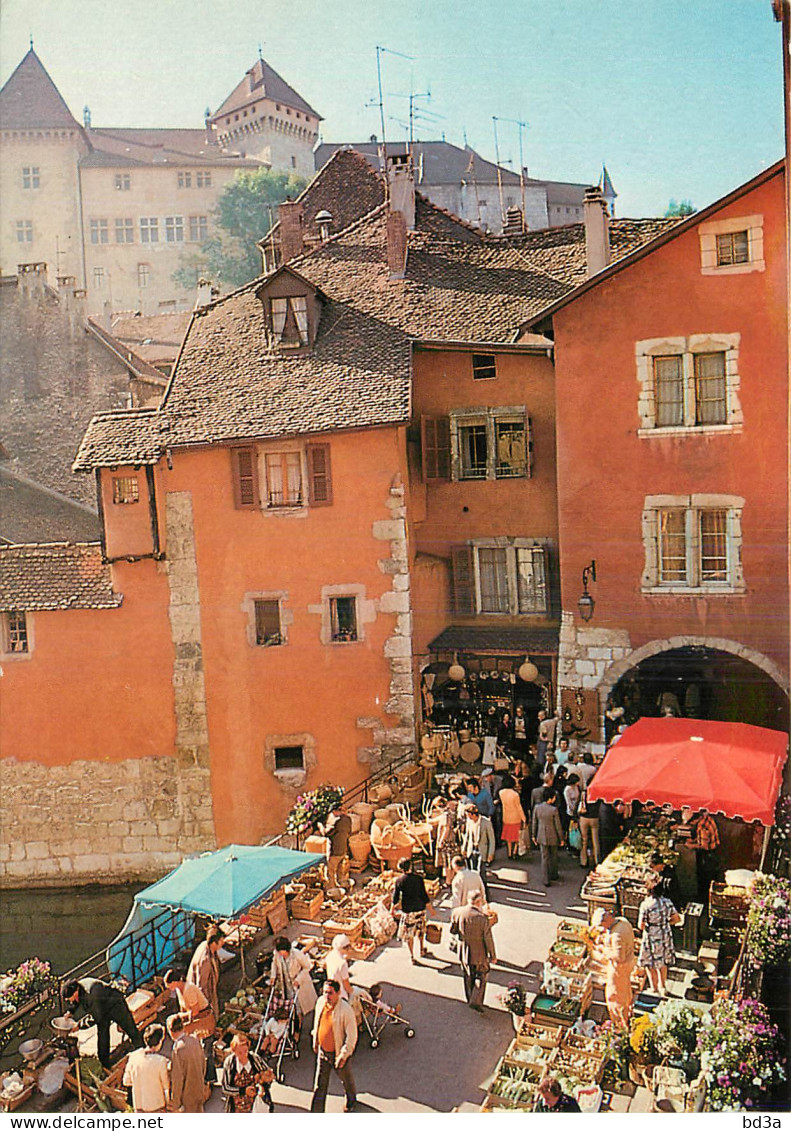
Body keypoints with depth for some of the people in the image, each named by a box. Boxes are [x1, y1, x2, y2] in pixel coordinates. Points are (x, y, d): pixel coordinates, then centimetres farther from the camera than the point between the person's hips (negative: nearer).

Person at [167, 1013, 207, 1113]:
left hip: (187, 1095, -6)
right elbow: (203, 1063, 7)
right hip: (199, 1089, 6)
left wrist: (175, 1102, -11)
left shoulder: (178, 1049, -27)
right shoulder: (194, 1039, -6)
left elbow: (177, 1078, -22)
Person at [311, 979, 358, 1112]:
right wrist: (315, 1041, 15)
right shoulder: (320, 1002, -11)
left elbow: (352, 1035, -23)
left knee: (346, 1079, 22)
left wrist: (343, 1055, -22)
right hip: (323, 1050, 4)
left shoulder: (346, 1010, -29)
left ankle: (351, 1101, 49)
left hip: (339, 1052, -4)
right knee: (320, 1084, 11)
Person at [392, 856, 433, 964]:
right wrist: (430, 909, 3)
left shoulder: (399, 881, -11)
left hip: (407, 910, -2)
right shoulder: (419, 879, -11)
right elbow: (424, 895, -8)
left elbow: (395, 896, -3)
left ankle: (412, 957, 14)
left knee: (408, 934, 11)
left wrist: (393, 908, 13)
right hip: (420, 908, 2)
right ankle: (422, 950, 38)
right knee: (420, 930, 26)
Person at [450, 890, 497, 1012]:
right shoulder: (483, 918, -25)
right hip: (479, 953, -4)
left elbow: (452, 930, 0)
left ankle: (470, 999, 38)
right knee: (481, 975, 19)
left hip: (463, 951, 4)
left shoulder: (457, 912, -14)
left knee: (468, 976, 24)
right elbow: (488, 939, -16)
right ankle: (476, 1001, 14)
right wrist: (493, 956, -3)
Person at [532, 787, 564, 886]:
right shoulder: (553, 810, -21)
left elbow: (534, 823, 1)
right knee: (553, 856, 21)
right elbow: (558, 826, -13)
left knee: (544, 858, 10)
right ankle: (553, 875, 38)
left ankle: (546, 880, 12)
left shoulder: (537, 808, -10)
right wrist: (561, 838, -1)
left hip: (542, 837, 2)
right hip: (553, 837, -2)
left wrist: (534, 835, 14)